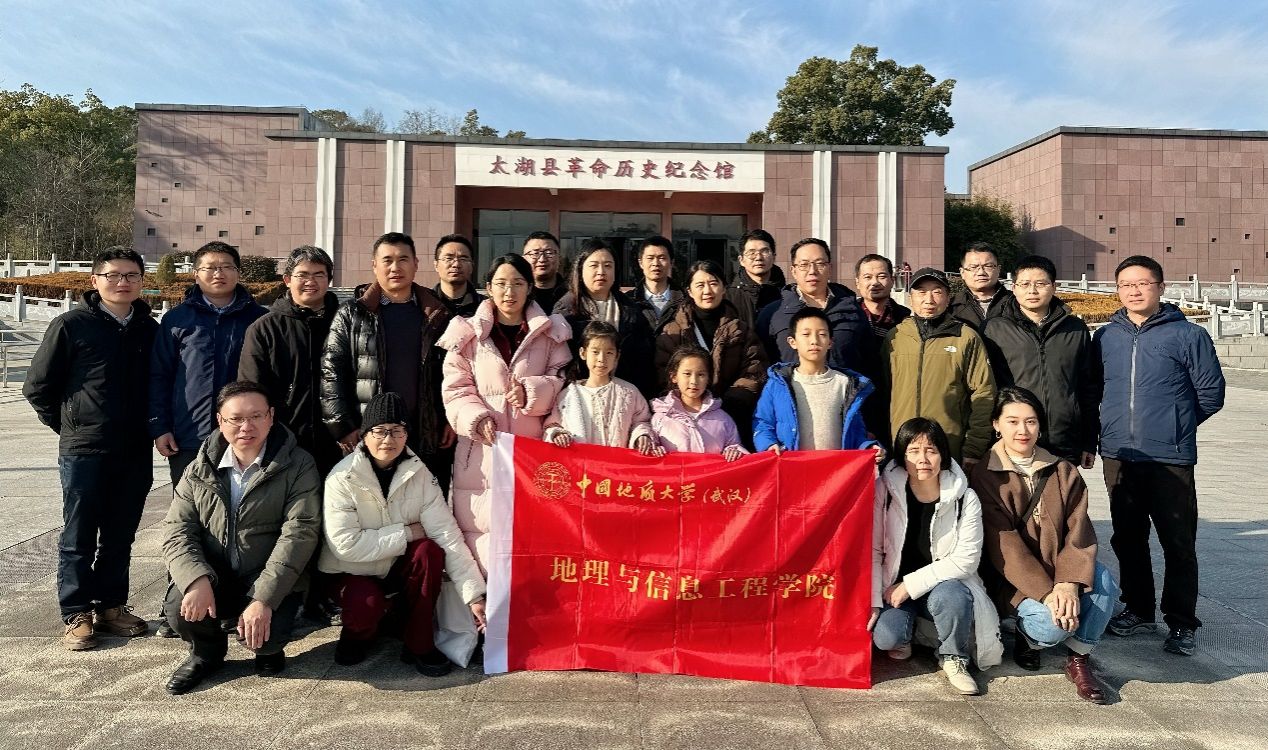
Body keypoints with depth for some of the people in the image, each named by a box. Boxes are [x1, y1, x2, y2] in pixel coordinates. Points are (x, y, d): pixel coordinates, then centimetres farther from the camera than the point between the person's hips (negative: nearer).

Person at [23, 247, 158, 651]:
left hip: (135, 453, 3)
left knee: (120, 536, 12)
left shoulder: (150, 330, 5)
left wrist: (149, 426, 8)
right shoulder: (71, 325, -5)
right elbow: (37, 386, 1)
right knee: (78, 537, 6)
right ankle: (76, 615, 16)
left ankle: (111, 606, 24)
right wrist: (68, 424, 3)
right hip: (83, 451, -3)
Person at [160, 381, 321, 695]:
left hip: (271, 583, -3)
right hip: (213, 577, 3)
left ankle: (269, 649, 13)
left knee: (263, 636, -28)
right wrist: (197, 580, -22)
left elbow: (298, 534, -17)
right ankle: (207, 651, 12)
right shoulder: (201, 469, 5)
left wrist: (264, 599, -26)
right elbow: (177, 530, -2)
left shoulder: (298, 467, -8)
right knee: (179, 608, -25)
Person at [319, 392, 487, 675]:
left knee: (429, 551, -27)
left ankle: (419, 644, -9)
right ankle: (357, 633, 6)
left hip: (399, 568, 3)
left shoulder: (419, 474, -12)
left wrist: (474, 594, -22)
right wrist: (406, 533, -22)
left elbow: (447, 533, -17)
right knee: (367, 607, -33)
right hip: (354, 572, -3)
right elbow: (346, 545, -25)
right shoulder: (341, 479, -18)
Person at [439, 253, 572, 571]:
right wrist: (477, 419, -13)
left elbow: (563, 381, 5)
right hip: (481, 447, 0)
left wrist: (531, 392, -13)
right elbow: (456, 389, 4)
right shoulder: (468, 333, 9)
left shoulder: (550, 333, 11)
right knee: (479, 527, -3)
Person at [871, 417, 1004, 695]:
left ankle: (954, 659, -4)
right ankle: (906, 633, 12)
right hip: (895, 587, 0)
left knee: (951, 596, -35)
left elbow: (966, 558, -12)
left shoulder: (965, 498, -9)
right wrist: (874, 602, -17)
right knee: (884, 637, -27)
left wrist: (911, 584, -17)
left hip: (945, 584, 0)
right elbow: (873, 550, -9)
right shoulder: (885, 490, -9)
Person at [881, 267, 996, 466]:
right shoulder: (894, 337, 9)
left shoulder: (966, 337, 3)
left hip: (952, 452, -2)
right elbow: (882, 392, 11)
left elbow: (984, 396, 0)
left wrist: (973, 451, -5)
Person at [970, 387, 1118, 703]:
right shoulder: (985, 476, -8)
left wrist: (1068, 584, -22)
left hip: (1062, 567, 4)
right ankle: (1027, 637, 8)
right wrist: (1046, 593, -25)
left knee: (1105, 583, -27)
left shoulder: (1063, 471, 5)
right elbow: (1004, 546, -15)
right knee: (1053, 623, -29)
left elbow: (1078, 532, -5)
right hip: (1015, 579, -4)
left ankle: (1079, 658, -4)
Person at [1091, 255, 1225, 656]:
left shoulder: (1189, 335, -4)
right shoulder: (1105, 337, 6)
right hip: (1118, 457, 4)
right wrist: (1114, 427, 10)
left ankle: (1182, 623, 15)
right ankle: (1138, 610, 28)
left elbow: (1211, 393, 0)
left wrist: (1175, 425, 7)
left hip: (1171, 459, -4)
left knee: (1178, 543, 3)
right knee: (1128, 539, 14)